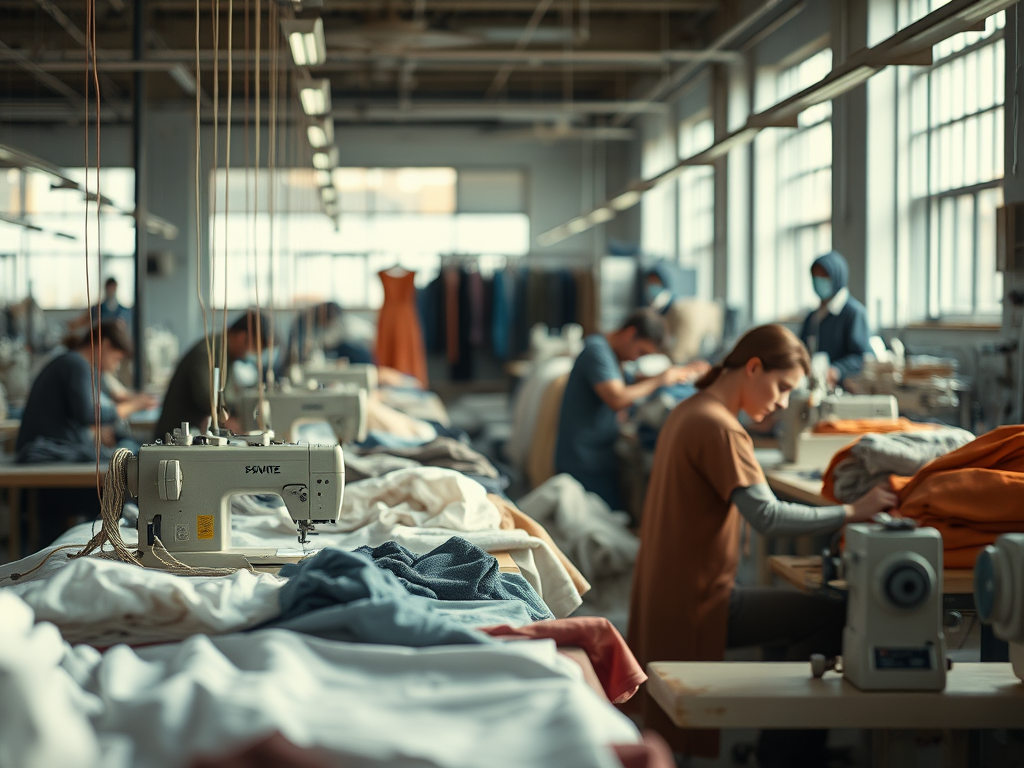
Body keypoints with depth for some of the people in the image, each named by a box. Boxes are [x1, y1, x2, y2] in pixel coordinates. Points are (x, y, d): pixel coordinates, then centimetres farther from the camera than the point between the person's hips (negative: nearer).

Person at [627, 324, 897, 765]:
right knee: (836, 617, -12)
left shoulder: (691, 412, 13)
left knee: (795, 612, 24)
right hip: (696, 607, -11)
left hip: (673, 593, 11)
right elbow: (767, 517, -28)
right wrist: (852, 513, -23)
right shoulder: (718, 427, -19)